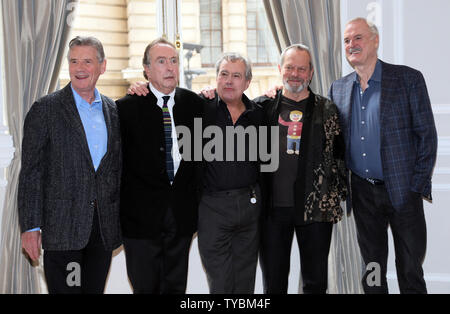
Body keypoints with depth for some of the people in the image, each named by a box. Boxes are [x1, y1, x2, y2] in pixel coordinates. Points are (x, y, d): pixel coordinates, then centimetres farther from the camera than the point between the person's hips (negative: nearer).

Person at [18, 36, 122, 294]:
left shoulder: (114, 111, 11)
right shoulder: (45, 109, -3)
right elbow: (31, 172, -5)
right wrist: (31, 226, -10)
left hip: (105, 226, 4)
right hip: (62, 225, -4)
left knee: (95, 289, 12)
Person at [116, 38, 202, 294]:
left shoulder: (194, 103, 5)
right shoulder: (128, 107, -5)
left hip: (182, 214, 3)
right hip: (142, 215, -3)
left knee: (176, 286, 13)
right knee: (146, 287, 8)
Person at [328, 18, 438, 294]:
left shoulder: (408, 79, -4)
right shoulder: (339, 89, 8)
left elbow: (427, 135, -4)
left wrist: (418, 186, -8)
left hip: (402, 191, -3)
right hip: (363, 194, 4)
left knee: (411, 271, 5)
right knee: (372, 268, 13)